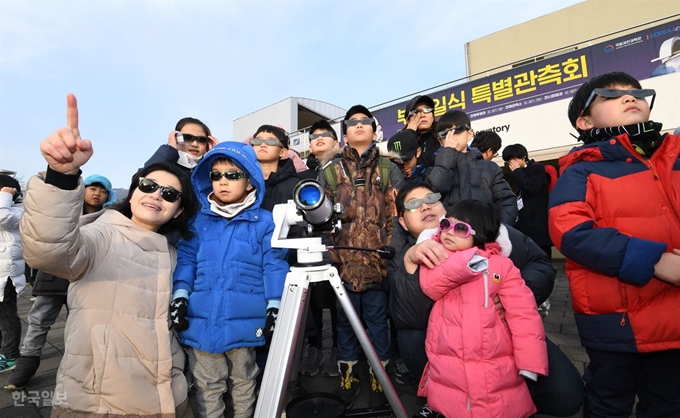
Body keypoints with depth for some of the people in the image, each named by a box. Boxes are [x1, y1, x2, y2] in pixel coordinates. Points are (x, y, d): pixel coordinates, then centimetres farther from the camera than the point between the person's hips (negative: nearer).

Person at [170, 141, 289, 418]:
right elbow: (186, 259, 9)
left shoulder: (264, 221, -1)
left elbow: (274, 266, -4)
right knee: (206, 386, 14)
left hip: (244, 321, -2)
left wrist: (274, 306, -9)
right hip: (201, 320, 2)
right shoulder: (200, 221, 9)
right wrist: (180, 295, -3)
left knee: (244, 381, 18)